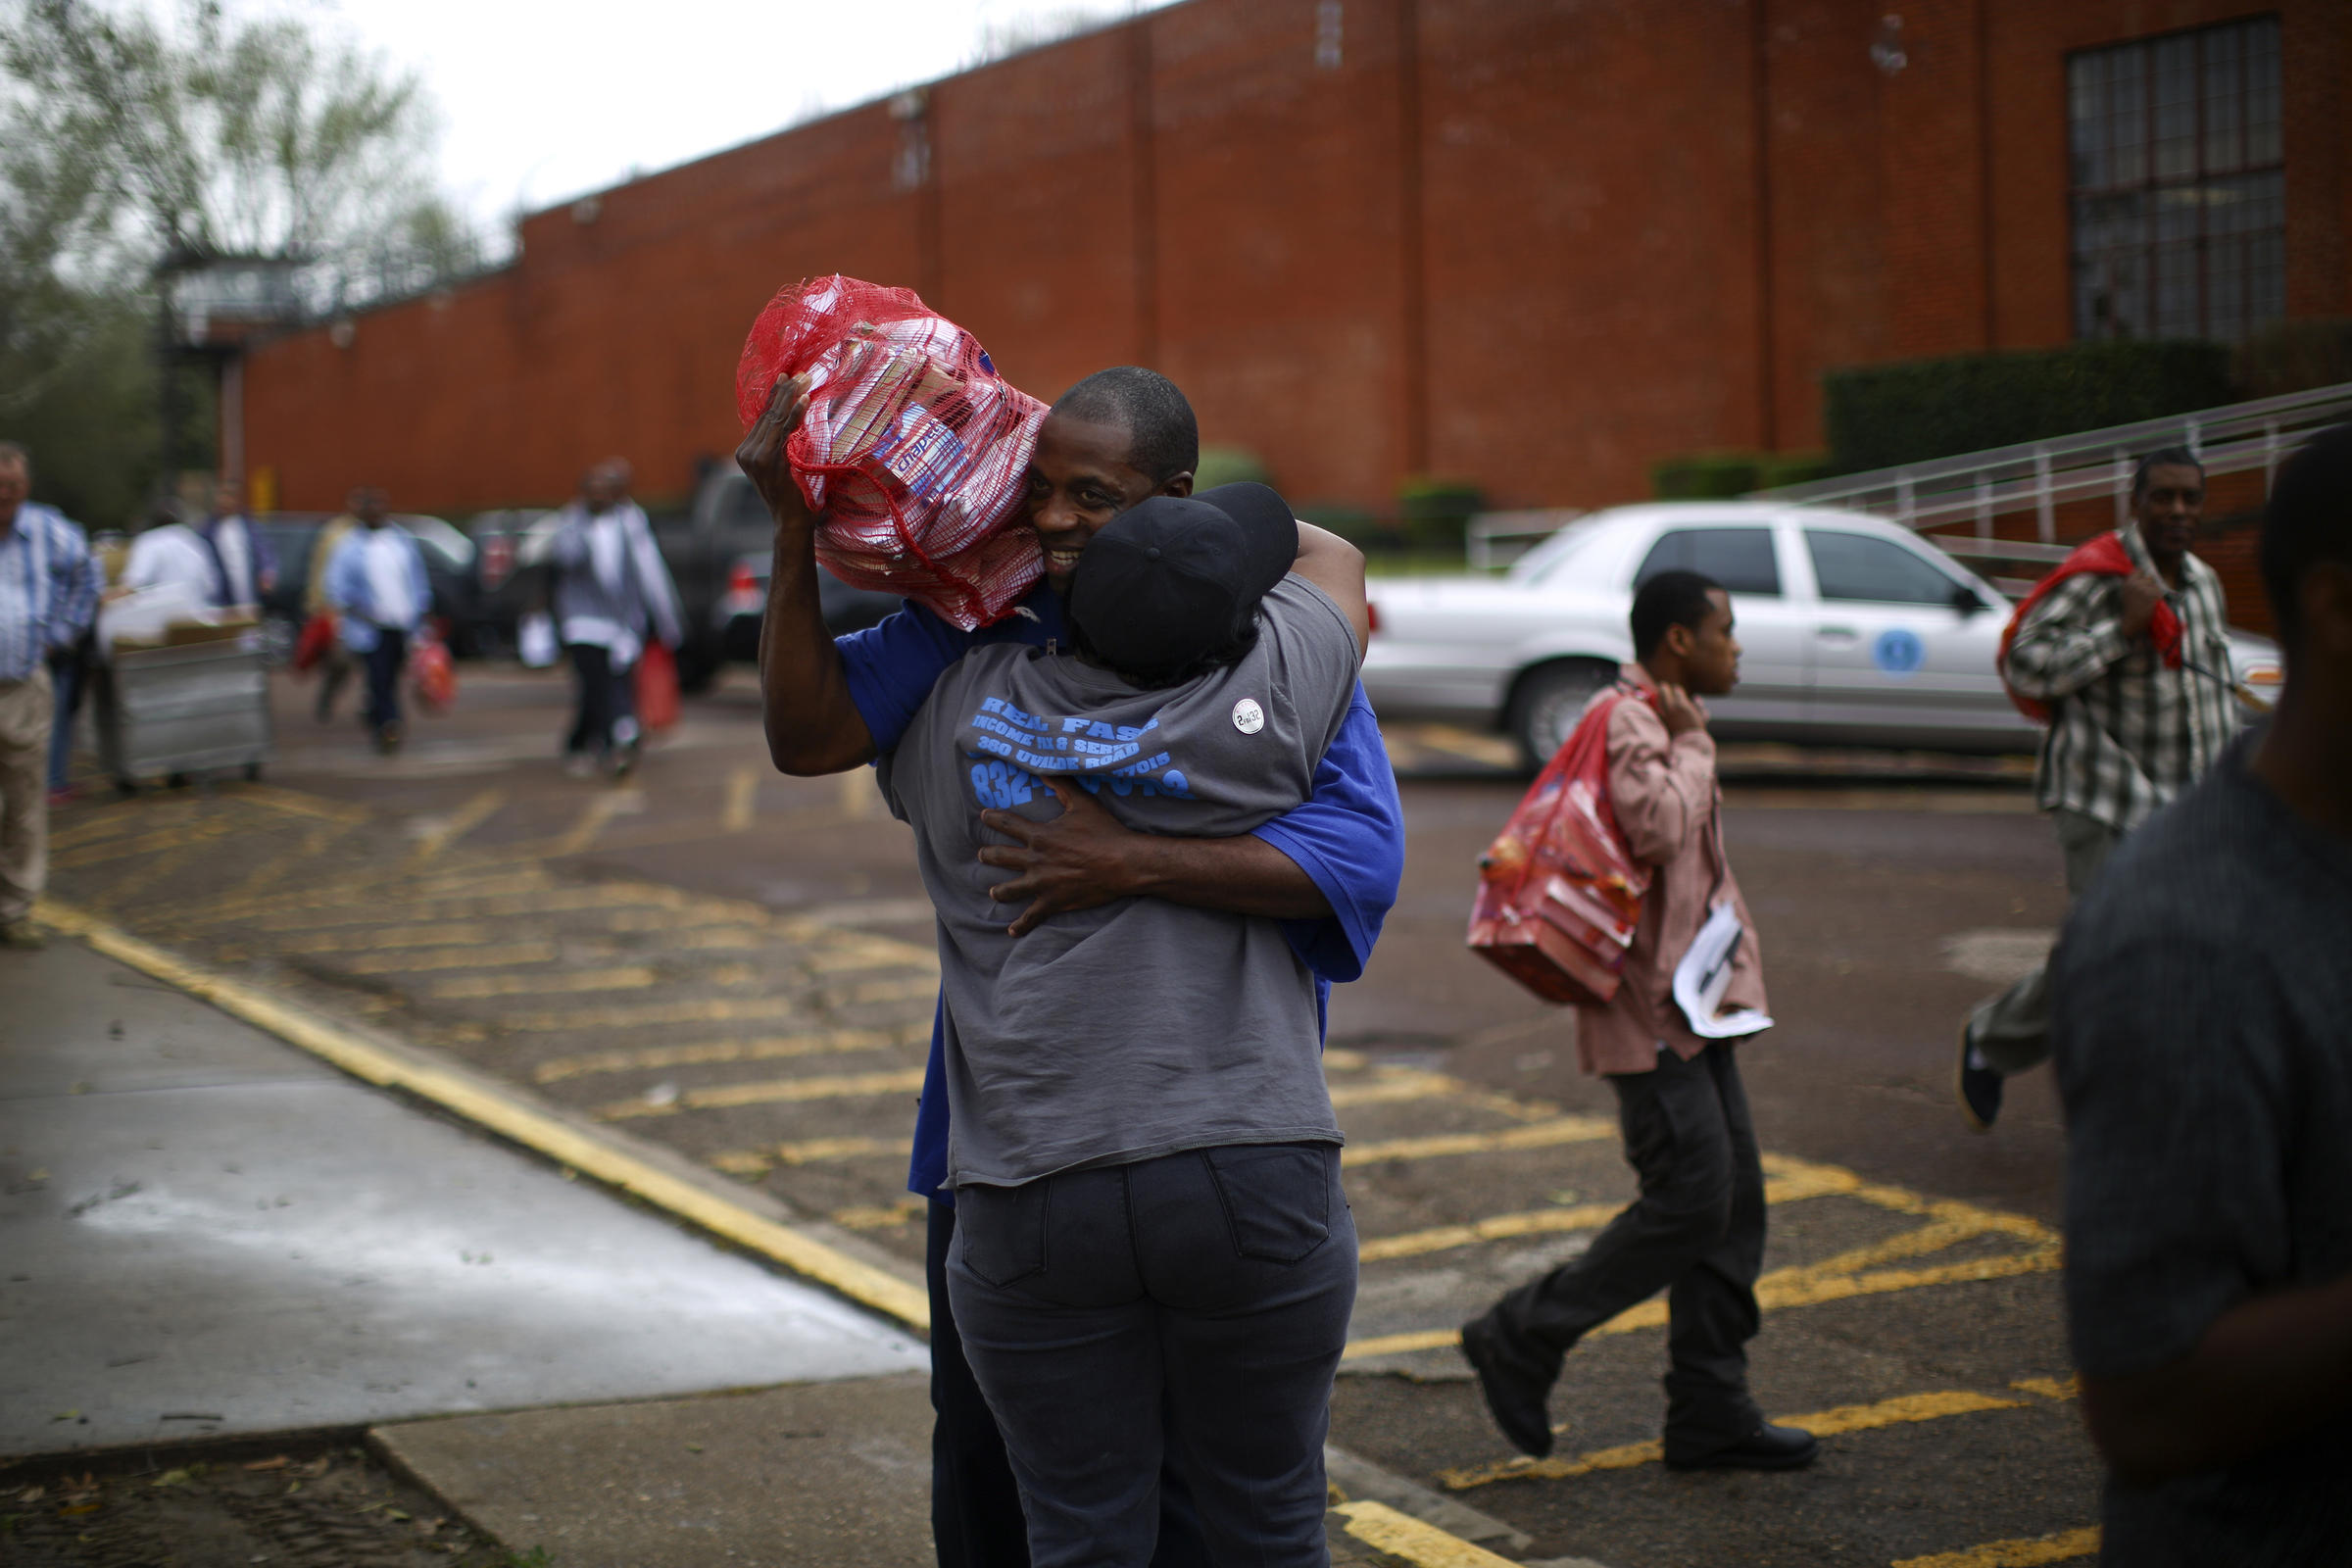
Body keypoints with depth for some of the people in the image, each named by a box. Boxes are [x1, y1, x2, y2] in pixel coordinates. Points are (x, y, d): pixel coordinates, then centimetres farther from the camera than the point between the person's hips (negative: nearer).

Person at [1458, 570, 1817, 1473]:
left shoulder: (1660, 723, 19)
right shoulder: (1627, 722, -14)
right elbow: (1659, 827, -31)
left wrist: (1732, 958, 17)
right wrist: (1693, 744, -15)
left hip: (1689, 1002, 10)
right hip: (1648, 1006, -10)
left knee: (1734, 1202, 8)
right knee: (1691, 1200, -12)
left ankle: (1710, 1413, 12)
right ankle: (1520, 1340, 1)